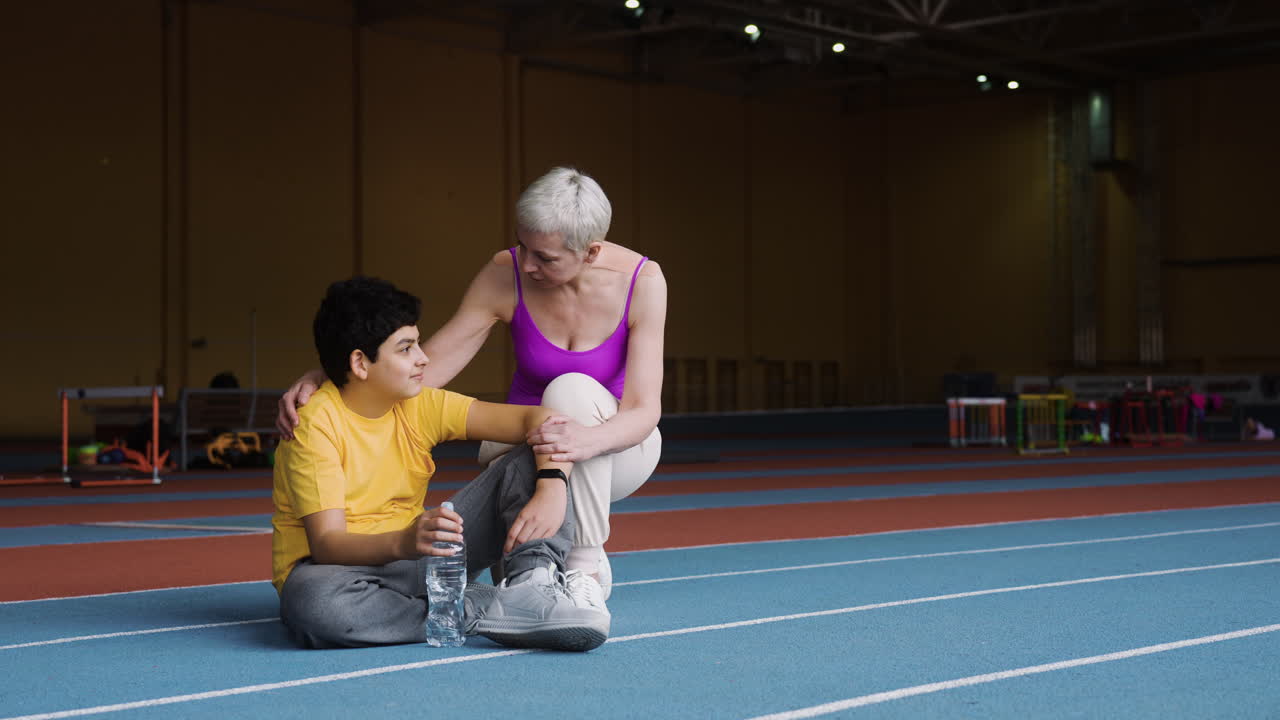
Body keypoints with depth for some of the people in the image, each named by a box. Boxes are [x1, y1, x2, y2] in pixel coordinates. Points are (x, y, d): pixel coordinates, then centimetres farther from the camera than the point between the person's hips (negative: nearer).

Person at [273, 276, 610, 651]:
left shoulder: (421, 406, -2)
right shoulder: (317, 425, -18)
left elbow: (537, 418, -7)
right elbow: (326, 544, -27)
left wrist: (552, 490, -27)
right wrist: (402, 543, -47)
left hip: (412, 558, 5)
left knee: (531, 462, -4)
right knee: (314, 601, -44)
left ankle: (533, 581, -30)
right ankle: (493, 611, -34)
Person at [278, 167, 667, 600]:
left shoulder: (642, 280, -20)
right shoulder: (504, 276, -16)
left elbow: (644, 409, -25)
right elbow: (424, 370, -15)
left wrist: (589, 440, -48)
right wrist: (321, 381, -30)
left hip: (615, 447, -1)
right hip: (526, 444, 1)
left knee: (571, 388, -37)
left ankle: (587, 566, -23)